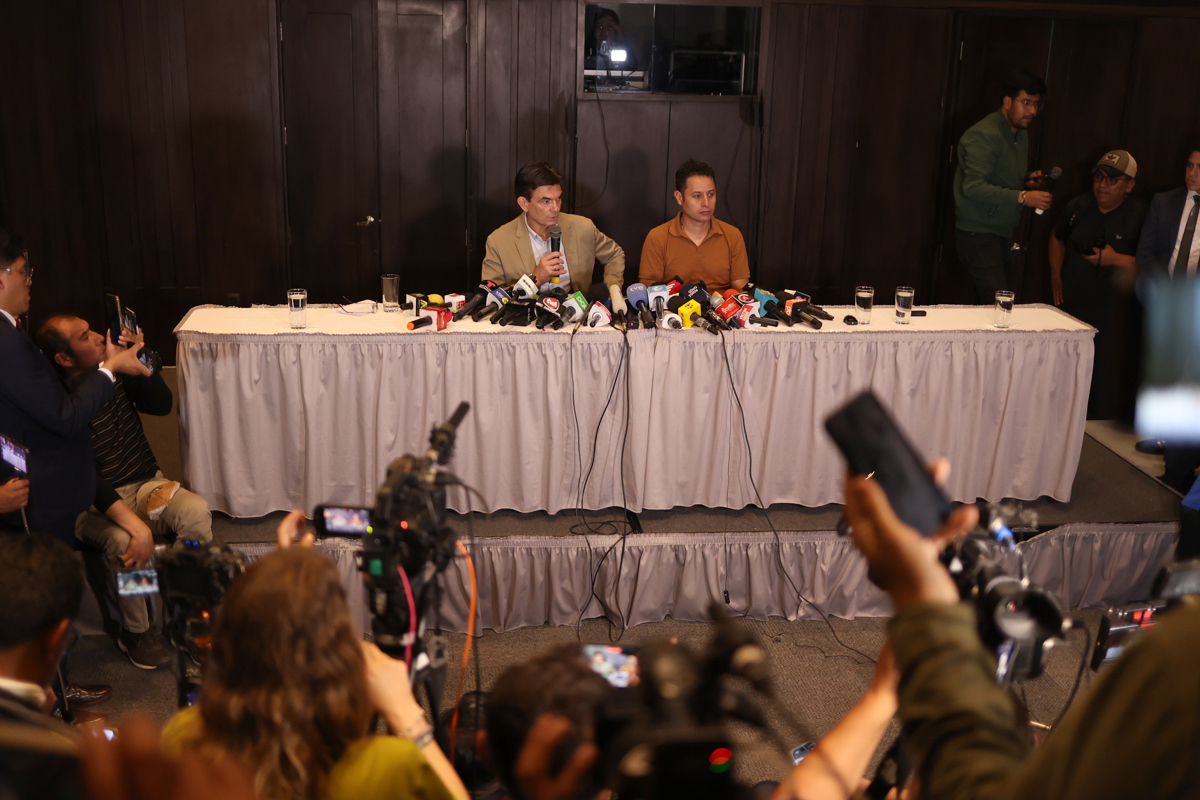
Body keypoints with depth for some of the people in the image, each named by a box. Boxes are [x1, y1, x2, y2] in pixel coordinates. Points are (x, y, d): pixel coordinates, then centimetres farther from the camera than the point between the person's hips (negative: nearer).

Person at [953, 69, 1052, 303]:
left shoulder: (1020, 133, 16)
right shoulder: (984, 135, -15)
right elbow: (973, 187, -26)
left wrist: (1027, 181, 6)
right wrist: (1022, 197, -30)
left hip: (1002, 234, 9)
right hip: (978, 233, -9)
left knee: (991, 305, 7)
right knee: (997, 304, -17)